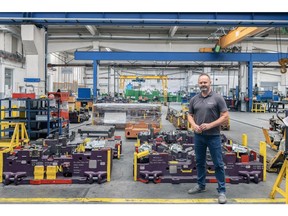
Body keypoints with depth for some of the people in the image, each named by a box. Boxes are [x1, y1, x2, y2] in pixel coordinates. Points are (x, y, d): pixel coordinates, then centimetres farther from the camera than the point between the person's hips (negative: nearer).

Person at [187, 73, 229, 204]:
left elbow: (225, 117, -8)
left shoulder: (217, 98, -7)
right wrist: (194, 125, -7)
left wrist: (210, 125, -17)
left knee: (218, 164, 1)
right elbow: (190, 115, 13)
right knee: (200, 162, 16)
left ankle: (222, 191, 12)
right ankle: (201, 185, 32)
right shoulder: (194, 99, 6)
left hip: (213, 136, -4)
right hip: (198, 136, 4)